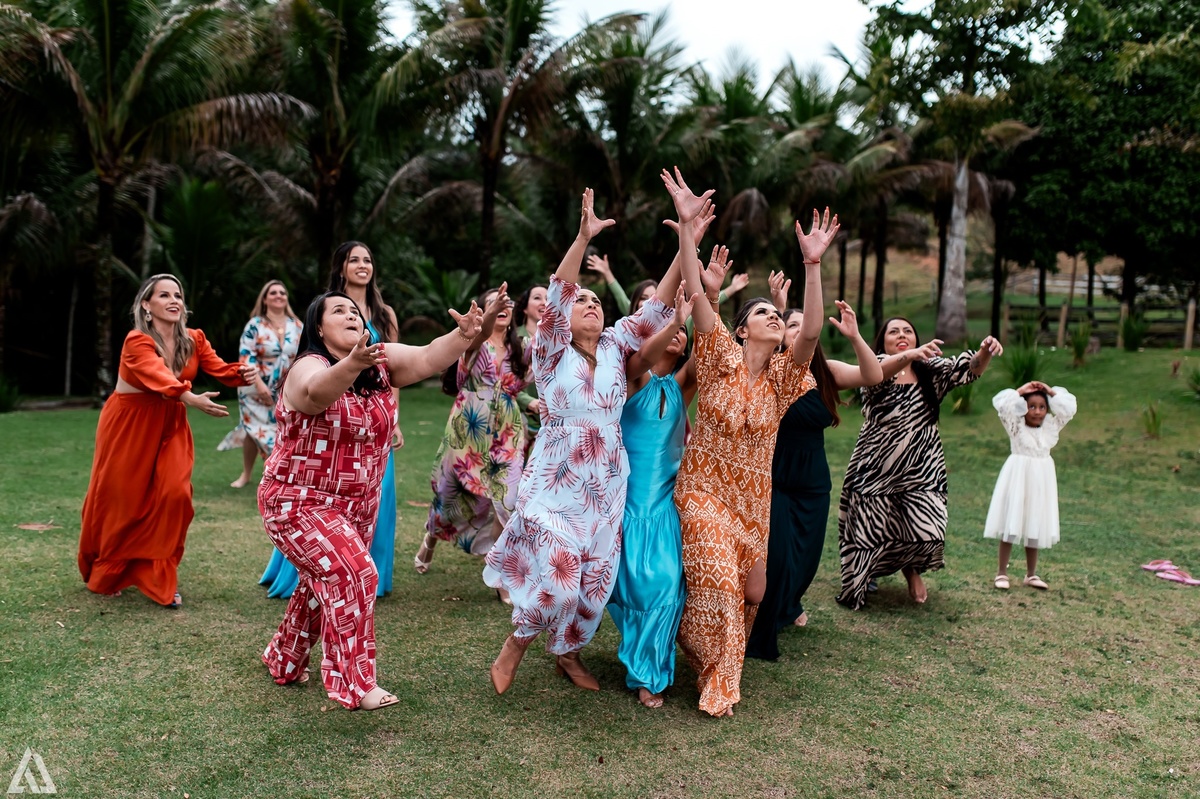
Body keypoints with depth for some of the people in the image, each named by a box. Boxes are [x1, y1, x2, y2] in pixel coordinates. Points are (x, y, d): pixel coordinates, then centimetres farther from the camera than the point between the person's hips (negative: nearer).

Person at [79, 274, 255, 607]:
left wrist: (242, 373, -39)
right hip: (129, 426, -4)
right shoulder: (137, 341, -21)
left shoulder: (193, 340, -3)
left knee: (173, 495, -9)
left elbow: (220, 368, -16)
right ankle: (103, 575, 33)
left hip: (171, 428, 4)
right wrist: (192, 399, -56)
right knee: (119, 499, 7)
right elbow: (158, 377, -39)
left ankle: (159, 580, 5)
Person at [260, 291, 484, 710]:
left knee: (325, 583, 19)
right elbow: (317, 392, -44)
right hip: (301, 502, -7)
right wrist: (352, 364, -64)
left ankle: (284, 660, 42)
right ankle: (355, 684, -5)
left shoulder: (380, 362, -3)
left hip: (359, 503, 7)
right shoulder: (309, 366, -20)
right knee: (353, 575, -19)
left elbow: (428, 359, -18)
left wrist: (463, 334, -37)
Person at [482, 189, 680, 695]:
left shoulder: (615, 348, 6)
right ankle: (517, 643, 18)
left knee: (596, 579, 9)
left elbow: (656, 308, -1)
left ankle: (568, 652, 33)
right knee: (557, 576, -11)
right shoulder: (553, 353, -5)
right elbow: (557, 295, -19)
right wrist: (583, 238, -30)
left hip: (606, 486, 5)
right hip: (555, 481, -4)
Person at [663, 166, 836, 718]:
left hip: (757, 498, 3)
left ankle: (727, 662, 38)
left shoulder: (784, 374, -3)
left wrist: (812, 264, -31)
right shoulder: (722, 357, -7)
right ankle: (716, 679, 16)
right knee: (716, 582, -10)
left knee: (752, 591, 9)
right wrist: (686, 226, -28)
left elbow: (811, 333, -22)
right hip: (705, 487, -3)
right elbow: (696, 295, -18)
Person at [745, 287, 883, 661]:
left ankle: (788, 606, 49)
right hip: (772, 479, -4)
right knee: (774, 556, -7)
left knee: (806, 554, 17)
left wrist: (854, 336, -28)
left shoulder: (826, 371, -2)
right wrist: (776, 310, -43)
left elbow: (874, 376, -14)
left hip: (813, 483, 4)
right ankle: (758, 633, 15)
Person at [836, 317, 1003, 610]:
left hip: (920, 471, 2)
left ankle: (912, 570, 27)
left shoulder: (932, 370, 4)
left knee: (926, 533, -7)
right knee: (869, 532, 5)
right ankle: (859, 578, 34)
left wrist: (984, 354, -34)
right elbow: (880, 370, -30)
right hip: (876, 470, -2)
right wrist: (910, 356, -50)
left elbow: (968, 369, -11)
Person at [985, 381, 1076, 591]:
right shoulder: (1016, 426, -6)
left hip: (1041, 480, 4)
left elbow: (1069, 407, 3)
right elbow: (1000, 403, -19)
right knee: (1010, 528, -1)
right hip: (1017, 477, -4)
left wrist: (1050, 391, -1)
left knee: (1035, 530, 11)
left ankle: (1031, 574, 22)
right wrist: (1021, 390, -11)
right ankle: (1002, 573, 6)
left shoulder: (1051, 426, 6)